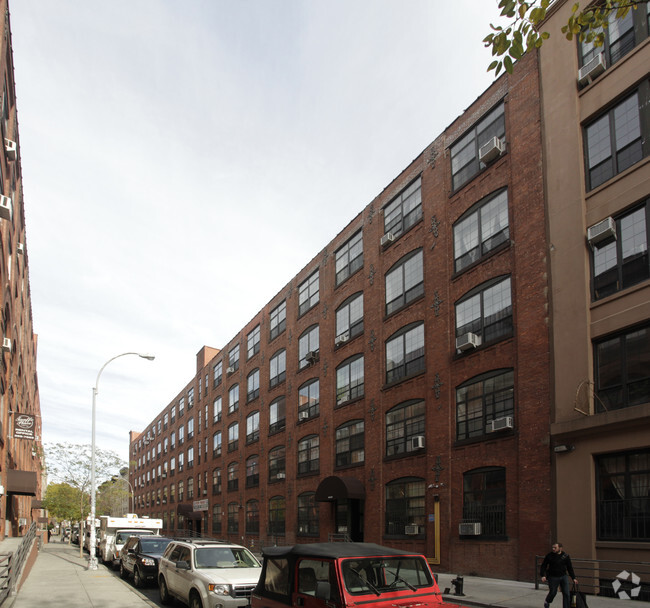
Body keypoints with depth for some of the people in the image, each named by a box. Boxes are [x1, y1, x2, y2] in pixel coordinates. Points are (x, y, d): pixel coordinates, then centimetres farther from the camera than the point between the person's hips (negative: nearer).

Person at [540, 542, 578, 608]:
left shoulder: (565, 556, -1)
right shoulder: (549, 556, -7)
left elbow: (570, 568, 8)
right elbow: (543, 566, -2)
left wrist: (573, 578, 6)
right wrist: (543, 575, -13)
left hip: (564, 576, 2)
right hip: (553, 577, -2)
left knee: (566, 594, -2)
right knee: (552, 593, 5)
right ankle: (547, 602, 35)